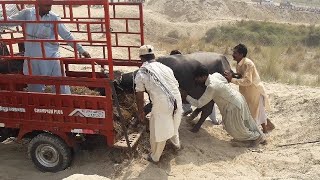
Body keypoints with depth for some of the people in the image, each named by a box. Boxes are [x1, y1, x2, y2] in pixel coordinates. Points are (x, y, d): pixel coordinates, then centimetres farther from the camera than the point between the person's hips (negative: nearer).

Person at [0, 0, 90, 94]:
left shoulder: (54, 18, -6)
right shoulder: (27, 13, -3)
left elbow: (67, 36, -5)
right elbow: (9, 20, 6)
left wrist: (82, 51, -7)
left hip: (51, 57, -2)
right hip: (32, 58, 2)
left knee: (61, 85, -1)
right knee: (34, 87, 17)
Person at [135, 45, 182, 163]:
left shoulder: (141, 73, 1)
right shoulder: (166, 68, 14)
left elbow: (139, 96, 4)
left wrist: (140, 112, 17)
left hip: (161, 105, -5)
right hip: (177, 101, 5)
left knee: (157, 132, 16)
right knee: (173, 125, 32)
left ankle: (154, 157, 34)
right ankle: (176, 144, 55)